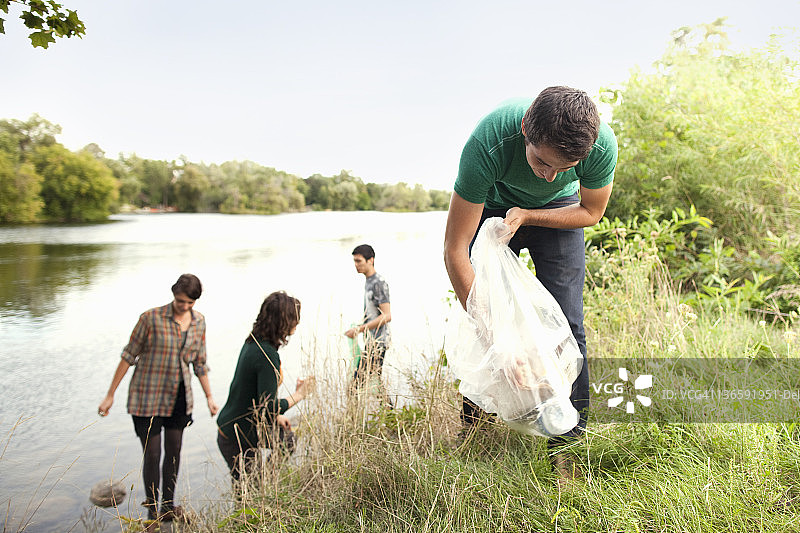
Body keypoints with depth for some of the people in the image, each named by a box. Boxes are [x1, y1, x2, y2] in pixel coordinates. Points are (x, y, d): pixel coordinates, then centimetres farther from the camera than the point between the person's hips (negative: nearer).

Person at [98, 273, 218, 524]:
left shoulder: (199, 322, -1)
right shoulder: (151, 318, -15)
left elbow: (199, 362, 10)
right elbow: (129, 356, -7)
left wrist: (209, 396, 13)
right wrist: (110, 395, -5)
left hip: (179, 396, 4)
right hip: (148, 396, -4)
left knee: (174, 450, 11)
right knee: (152, 454, 0)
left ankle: (168, 508, 26)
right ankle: (153, 514, 16)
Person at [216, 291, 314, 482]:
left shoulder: (253, 343, 1)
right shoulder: (268, 355, -27)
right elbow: (268, 407, -27)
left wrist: (275, 416, 16)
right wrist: (298, 395, -13)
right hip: (237, 439, -9)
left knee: (287, 440, 21)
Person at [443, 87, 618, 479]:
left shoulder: (602, 144, -34)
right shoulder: (486, 145, -41)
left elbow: (590, 212, -12)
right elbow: (454, 250, -36)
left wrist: (526, 215, -26)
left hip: (558, 211, 1)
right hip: (494, 206, 0)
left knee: (566, 324, -10)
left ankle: (568, 442, 2)